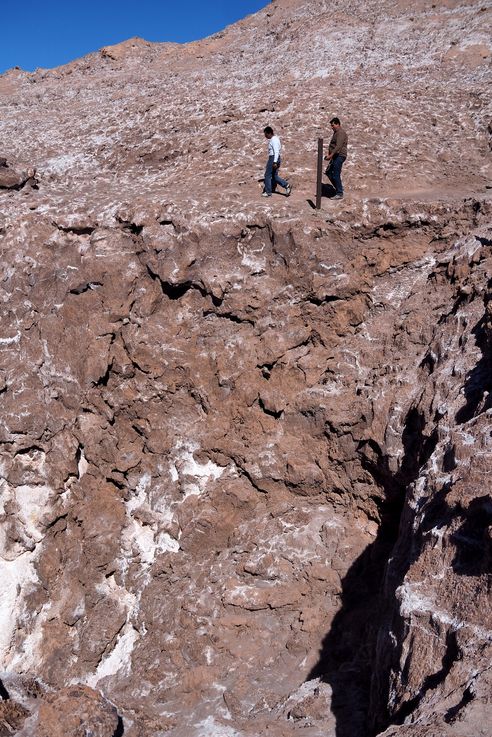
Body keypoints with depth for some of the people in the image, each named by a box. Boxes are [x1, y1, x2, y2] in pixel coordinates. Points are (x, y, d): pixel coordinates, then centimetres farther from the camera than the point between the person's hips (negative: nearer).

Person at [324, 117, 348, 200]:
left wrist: (331, 155, -30)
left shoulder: (341, 133, -15)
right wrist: (329, 154, 16)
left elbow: (338, 146, -26)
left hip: (339, 156, -11)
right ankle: (339, 188, 25)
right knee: (329, 172, 15)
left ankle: (339, 193, -2)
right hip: (335, 157, 11)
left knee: (336, 175, -9)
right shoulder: (336, 133, 18)